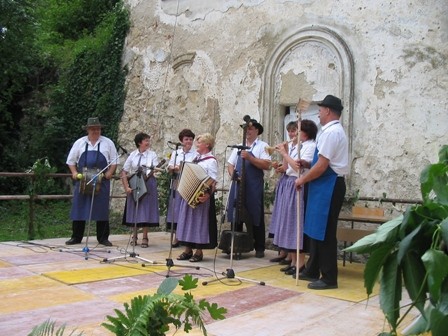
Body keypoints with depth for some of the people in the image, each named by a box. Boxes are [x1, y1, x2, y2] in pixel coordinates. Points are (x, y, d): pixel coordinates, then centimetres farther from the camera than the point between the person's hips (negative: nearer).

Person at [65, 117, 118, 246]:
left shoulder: (108, 143, 6)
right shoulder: (79, 143, 9)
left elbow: (114, 161, 7)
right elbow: (71, 160, 14)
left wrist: (109, 173, -7)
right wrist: (74, 172, -2)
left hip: (101, 181, -1)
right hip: (82, 181, 1)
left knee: (102, 209, 1)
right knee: (79, 208, 3)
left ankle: (103, 238, 9)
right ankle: (76, 237, 13)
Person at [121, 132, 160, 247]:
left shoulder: (152, 154, 2)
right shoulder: (132, 155, 2)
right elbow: (124, 172, 1)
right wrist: (126, 187, -8)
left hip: (148, 185, -1)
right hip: (134, 184, 1)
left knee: (146, 210, 0)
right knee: (134, 210, 6)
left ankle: (145, 237, 8)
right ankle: (134, 236, 20)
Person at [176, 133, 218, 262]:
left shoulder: (211, 161, -10)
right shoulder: (196, 158, 14)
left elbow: (213, 182, -18)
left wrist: (208, 195, -31)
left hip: (201, 197, -8)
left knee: (199, 221, -1)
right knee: (188, 221, 11)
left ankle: (199, 252, 10)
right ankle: (188, 250, 20)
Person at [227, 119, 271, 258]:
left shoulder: (262, 146, 1)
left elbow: (266, 165, -11)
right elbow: (230, 164, 15)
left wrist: (249, 157, -18)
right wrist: (232, 174, -7)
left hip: (254, 186, -4)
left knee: (255, 217, 1)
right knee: (236, 216, 8)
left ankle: (259, 248, 10)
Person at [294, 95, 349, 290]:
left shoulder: (331, 132, -15)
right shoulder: (333, 130, 17)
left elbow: (322, 166, -20)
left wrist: (303, 179, -9)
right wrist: (307, 164, 12)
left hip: (329, 185, -11)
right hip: (326, 185, 11)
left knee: (324, 232, -4)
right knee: (316, 229, 16)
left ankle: (329, 278, 6)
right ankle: (312, 271, 27)